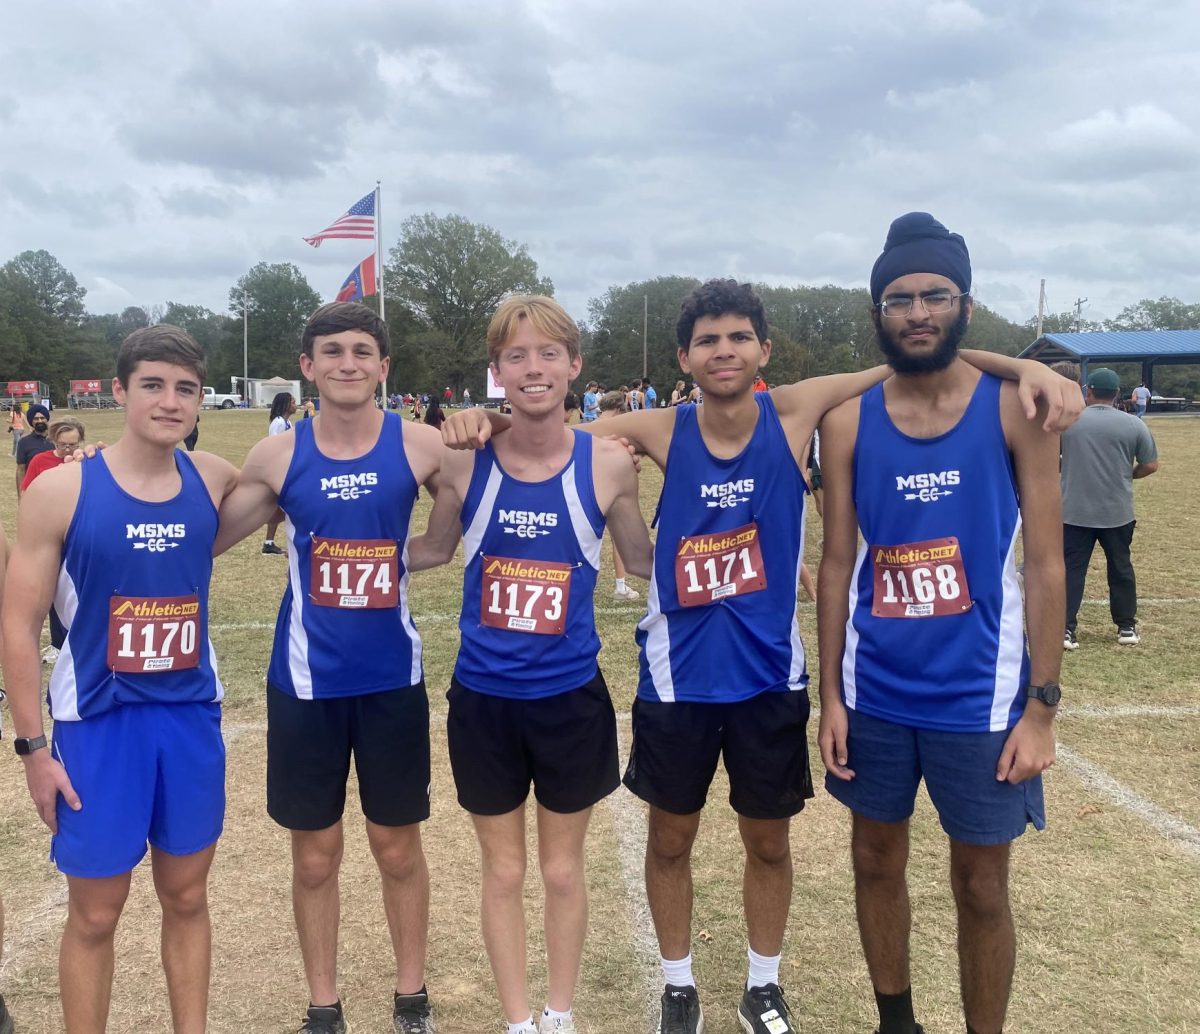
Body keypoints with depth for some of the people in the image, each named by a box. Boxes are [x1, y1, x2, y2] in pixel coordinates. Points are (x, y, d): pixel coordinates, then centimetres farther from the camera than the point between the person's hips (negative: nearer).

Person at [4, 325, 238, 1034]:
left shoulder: (214, 479, -3)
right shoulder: (61, 491, -11)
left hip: (193, 718, 3)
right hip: (98, 723, -3)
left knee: (187, 898, 16)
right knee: (95, 914, 9)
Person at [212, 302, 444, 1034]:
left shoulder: (420, 446, -7)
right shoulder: (278, 456, -4)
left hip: (393, 676, 0)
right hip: (306, 679, 1)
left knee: (398, 846, 13)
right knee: (316, 854, 11)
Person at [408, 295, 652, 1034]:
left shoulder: (609, 464, -10)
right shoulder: (464, 462, -9)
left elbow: (646, 559, 3)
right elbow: (437, 548, 9)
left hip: (571, 697, 0)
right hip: (483, 698, 1)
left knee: (563, 869, 18)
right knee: (503, 872, 16)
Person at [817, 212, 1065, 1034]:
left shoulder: (1015, 411, -7)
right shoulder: (848, 422, -1)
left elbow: (1047, 566, -6)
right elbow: (837, 565, 2)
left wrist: (1042, 706, -9)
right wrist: (830, 695, 0)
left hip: (980, 695, -2)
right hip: (875, 692, 3)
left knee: (981, 887, 10)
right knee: (877, 863, 17)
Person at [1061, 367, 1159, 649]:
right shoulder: (1134, 424, -4)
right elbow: (1151, 465, 0)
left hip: (1074, 512, -1)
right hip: (1117, 512, 1)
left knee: (1071, 570, 5)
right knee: (1121, 569, 15)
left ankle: (1066, 630, 2)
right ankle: (1127, 628, 24)